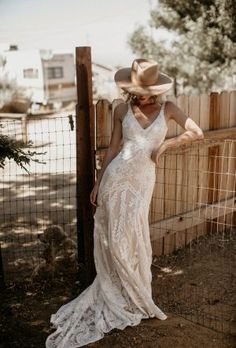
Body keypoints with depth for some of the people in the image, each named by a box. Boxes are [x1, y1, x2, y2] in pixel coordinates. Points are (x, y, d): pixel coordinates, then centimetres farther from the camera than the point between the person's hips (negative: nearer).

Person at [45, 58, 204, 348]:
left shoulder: (167, 109, 1)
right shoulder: (122, 111, 1)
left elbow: (197, 132, 0)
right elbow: (113, 148, 5)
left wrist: (166, 144, -6)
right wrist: (98, 182, 5)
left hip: (143, 180, 0)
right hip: (117, 176, 0)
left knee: (133, 237, 4)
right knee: (115, 237, 2)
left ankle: (133, 296, 25)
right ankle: (117, 296, 22)